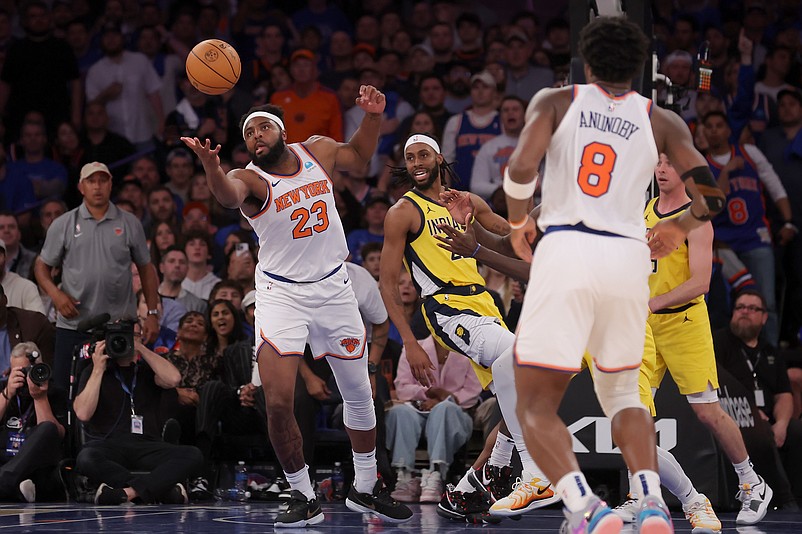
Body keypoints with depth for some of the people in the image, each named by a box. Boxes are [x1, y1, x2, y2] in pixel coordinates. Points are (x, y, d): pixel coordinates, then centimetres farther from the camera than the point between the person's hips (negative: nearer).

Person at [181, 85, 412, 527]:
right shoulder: (251, 178, -15)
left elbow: (358, 156, 21)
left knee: (359, 394, 13)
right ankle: (304, 498, 0)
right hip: (281, 293, -4)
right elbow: (229, 195, -41)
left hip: (333, 287, 4)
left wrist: (373, 117, 3)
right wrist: (211, 166, -63)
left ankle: (365, 489, 33)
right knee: (278, 402, -17)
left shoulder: (318, 151, -1)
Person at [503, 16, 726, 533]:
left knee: (537, 404, 2)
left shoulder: (554, 101, 9)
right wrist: (679, 228, 25)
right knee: (622, 391, 23)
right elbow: (711, 192, 4)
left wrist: (518, 224, 11)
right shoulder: (661, 121, 13)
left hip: (564, 252, -3)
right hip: (628, 257, 3)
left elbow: (521, 168, -7)